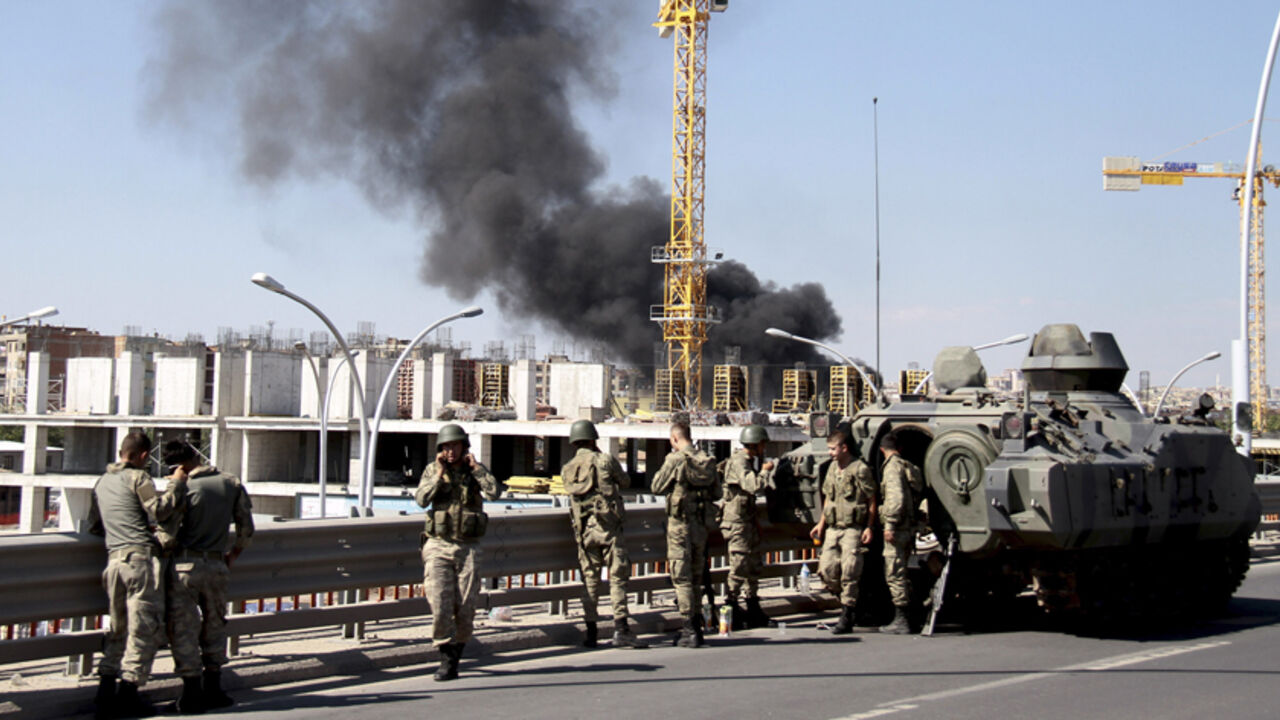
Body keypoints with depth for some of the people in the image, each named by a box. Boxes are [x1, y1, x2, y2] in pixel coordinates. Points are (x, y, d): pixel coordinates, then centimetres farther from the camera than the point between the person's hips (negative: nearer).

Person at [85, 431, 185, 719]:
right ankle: (128, 695, -4)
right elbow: (159, 511, -13)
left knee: (119, 630, 14)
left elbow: (94, 526, 24)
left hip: (114, 559, 7)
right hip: (142, 558, -7)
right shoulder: (137, 477, -3)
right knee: (144, 629, -2)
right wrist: (177, 487, -1)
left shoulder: (101, 483, 19)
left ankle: (105, 694, 9)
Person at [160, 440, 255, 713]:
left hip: (184, 566, -4)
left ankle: (192, 694, 5)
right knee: (214, 625, 18)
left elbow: (168, 529, -15)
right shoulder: (232, 484, 4)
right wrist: (232, 555, 22)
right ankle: (213, 689, 21)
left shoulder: (184, 487, -10)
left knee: (183, 629, 3)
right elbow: (246, 528, 9)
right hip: (216, 566, 4)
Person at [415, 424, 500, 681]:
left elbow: (493, 492, -13)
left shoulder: (476, 470, 6)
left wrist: (475, 467, -9)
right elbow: (422, 499, -9)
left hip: (468, 548, 1)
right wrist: (439, 474, -12)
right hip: (438, 546, -1)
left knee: (465, 610, 2)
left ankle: (455, 660, 16)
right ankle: (446, 659, -2)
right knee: (440, 606, -13)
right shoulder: (432, 470, 6)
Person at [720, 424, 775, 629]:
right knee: (739, 567, -8)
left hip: (749, 522, 10)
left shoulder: (751, 461, 16)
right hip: (737, 522, -10)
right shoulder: (738, 462, -17)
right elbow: (753, 485, -31)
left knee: (755, 566, 13)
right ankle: (731, 612, -1)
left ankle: (753, 612, 22)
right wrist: (765, 471, -14)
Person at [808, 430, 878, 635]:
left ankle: (846, 619, -2)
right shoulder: (832, 468, 13)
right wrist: (821, 523, 18)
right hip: (832, 529, 7)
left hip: (853, 529, -7)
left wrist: (869, 527, -12)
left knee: (849, 573, -7)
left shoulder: (860, 470, -8)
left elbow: (871, 501, -5)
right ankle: (844, 600, 21)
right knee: (826, 569, 0)